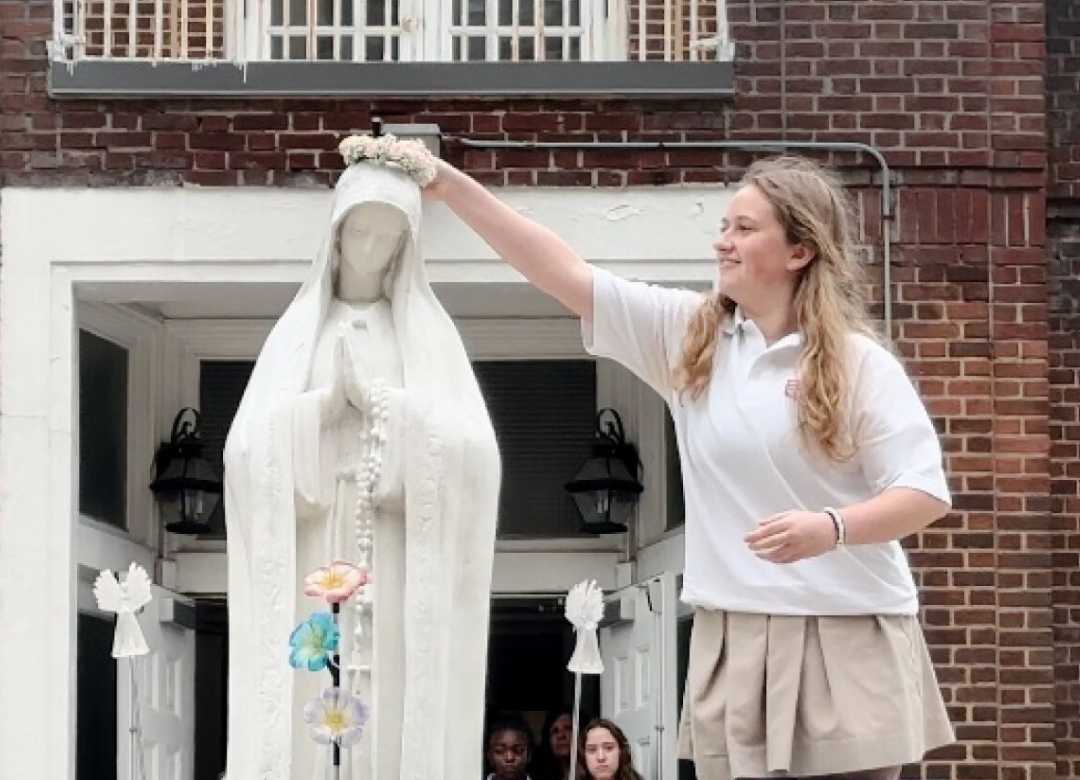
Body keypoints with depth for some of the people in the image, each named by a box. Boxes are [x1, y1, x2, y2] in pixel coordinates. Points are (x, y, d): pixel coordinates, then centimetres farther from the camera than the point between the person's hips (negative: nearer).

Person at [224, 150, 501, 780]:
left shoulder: (428, 330, 10)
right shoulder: (299, 329, 13)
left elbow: (470, 449, -4)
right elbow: (251, 448, 1)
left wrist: (376, 397, -9)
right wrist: (329, 402, -11)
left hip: (400, 560, -1)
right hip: (313, 556, 1)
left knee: (395, 720, -7)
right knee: (305, 720, -6)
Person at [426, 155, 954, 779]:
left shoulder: (858, 362, -3)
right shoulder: (688, 337, 7)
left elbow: (926, 492, -6)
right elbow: (567, 275, 4)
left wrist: (832, 528, -23)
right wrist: (452, 187, 0)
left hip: (847, 640, -3)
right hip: (734, 642, 4)